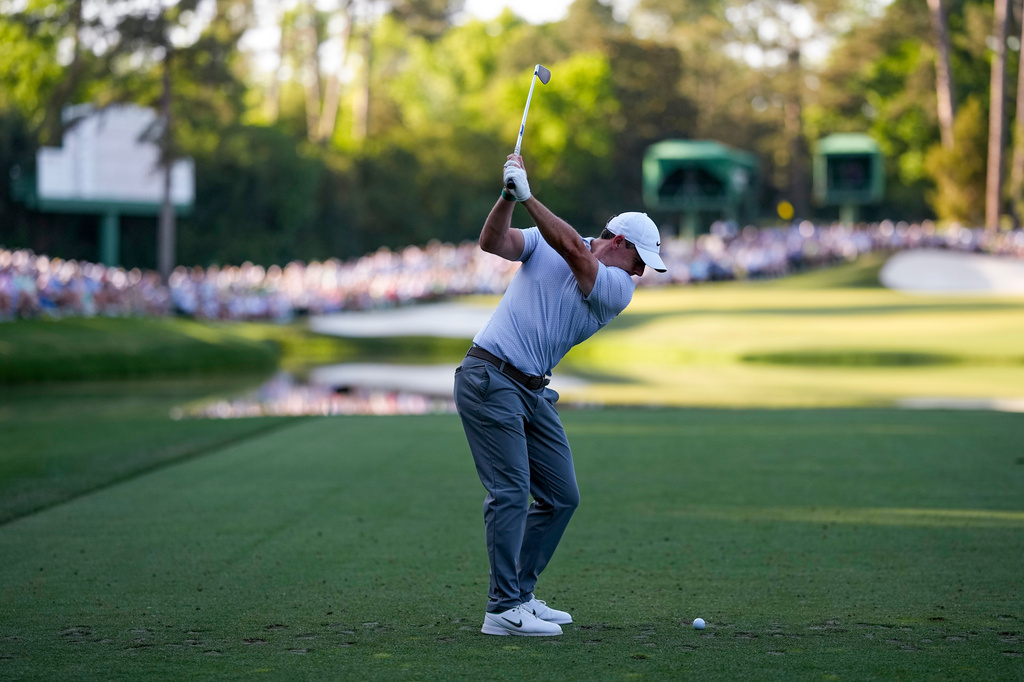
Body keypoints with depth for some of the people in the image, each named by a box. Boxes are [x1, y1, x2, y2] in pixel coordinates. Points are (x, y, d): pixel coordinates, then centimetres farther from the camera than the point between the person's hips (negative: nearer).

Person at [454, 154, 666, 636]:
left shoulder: (619, 290, 2)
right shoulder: (544, 242, 3)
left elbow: (575, 251, -14)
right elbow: (493, 242, -10)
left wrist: (529, 196, -22)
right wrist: (508, 198, -26)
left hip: (534, 391, 6)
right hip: (489, 376, -6)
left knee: (561, 497, 7)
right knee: (510, 491, -13)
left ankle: (519, 593, 19)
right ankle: (503, 610, -13)